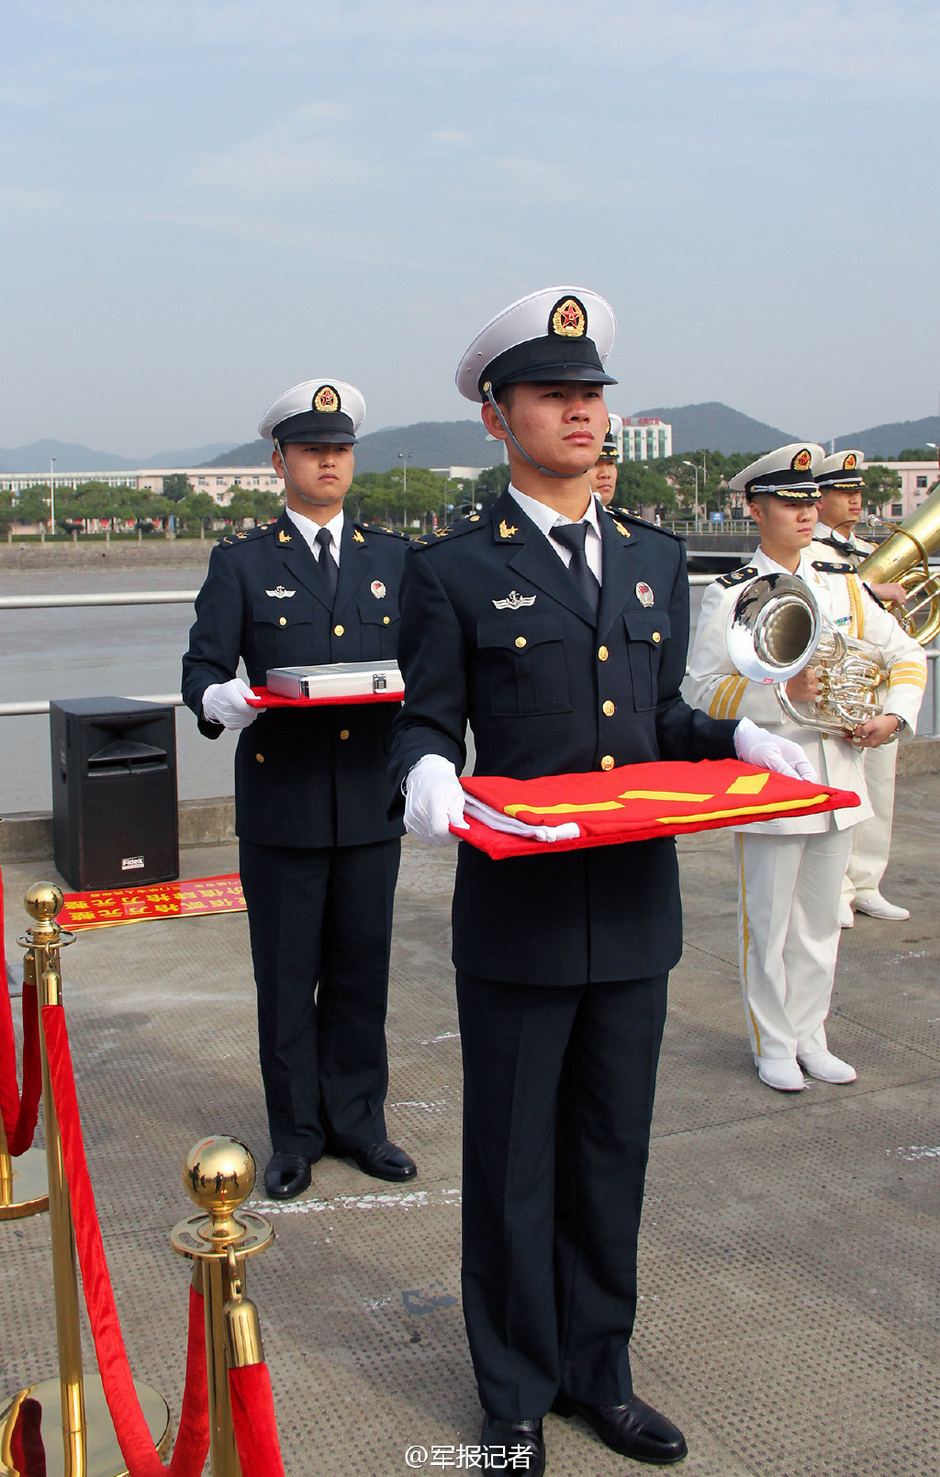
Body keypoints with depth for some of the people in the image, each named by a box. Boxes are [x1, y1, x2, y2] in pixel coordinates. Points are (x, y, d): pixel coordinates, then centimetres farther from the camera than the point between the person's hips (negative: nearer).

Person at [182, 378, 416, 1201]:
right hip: (281, 804, -2)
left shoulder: (395, 558, 12)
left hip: (371, 800, 2)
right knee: (287, 978, 6)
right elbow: (202, 669, -2)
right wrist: (220, 700, -26)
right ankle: (296, 1134, 21)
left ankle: (357, 1120, 26)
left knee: (363, 972, 11)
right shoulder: (241, 563, 4)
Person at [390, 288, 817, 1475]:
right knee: (513, 1166, 10)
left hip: (635, 912, 5)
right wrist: (427, 776, -24)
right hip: (519, 917, -4)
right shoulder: (453, 569, -4)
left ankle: (597, 1368, 37)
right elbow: (426, 721, -3)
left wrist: (736, 739, -3)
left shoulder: (655, 560, 11)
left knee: (612, 1156, 17)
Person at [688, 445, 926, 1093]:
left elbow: (907, 656, 16)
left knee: (820, 923, 15)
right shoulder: (730, 596, -7)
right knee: (769, 925, 5)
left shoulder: (842, 584, 8)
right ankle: (773, 1045, 20)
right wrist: (784, 691, -26)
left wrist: (893, 716, -1)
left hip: (837, 781, 5)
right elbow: (707, 691, -13)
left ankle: (810, 1037, 28)